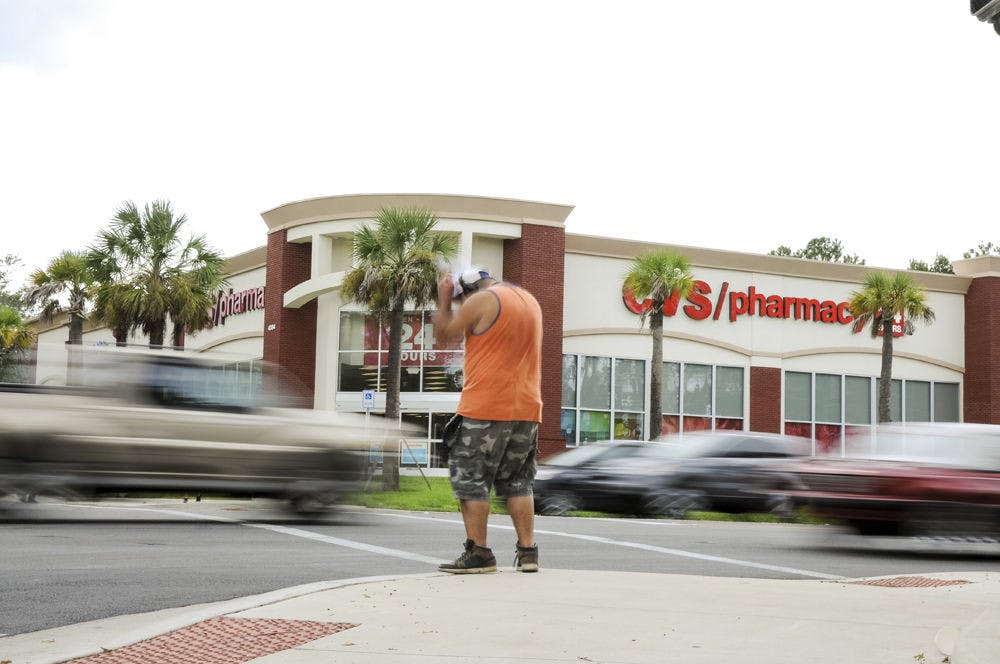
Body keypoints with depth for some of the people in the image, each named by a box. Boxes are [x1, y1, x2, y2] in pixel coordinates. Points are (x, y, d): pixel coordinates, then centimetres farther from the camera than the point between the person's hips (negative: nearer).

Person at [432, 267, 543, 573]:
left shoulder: (480, 301, -7)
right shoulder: (531, 300, 17)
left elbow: (444, 333, 2)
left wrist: (444, 299, 15)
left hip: (486, 408, -7)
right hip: (527, 408, 7)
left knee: (470, 478, 1)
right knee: (517, 481, 13)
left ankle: (478, 552, -2)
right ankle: (527, 551, 8)